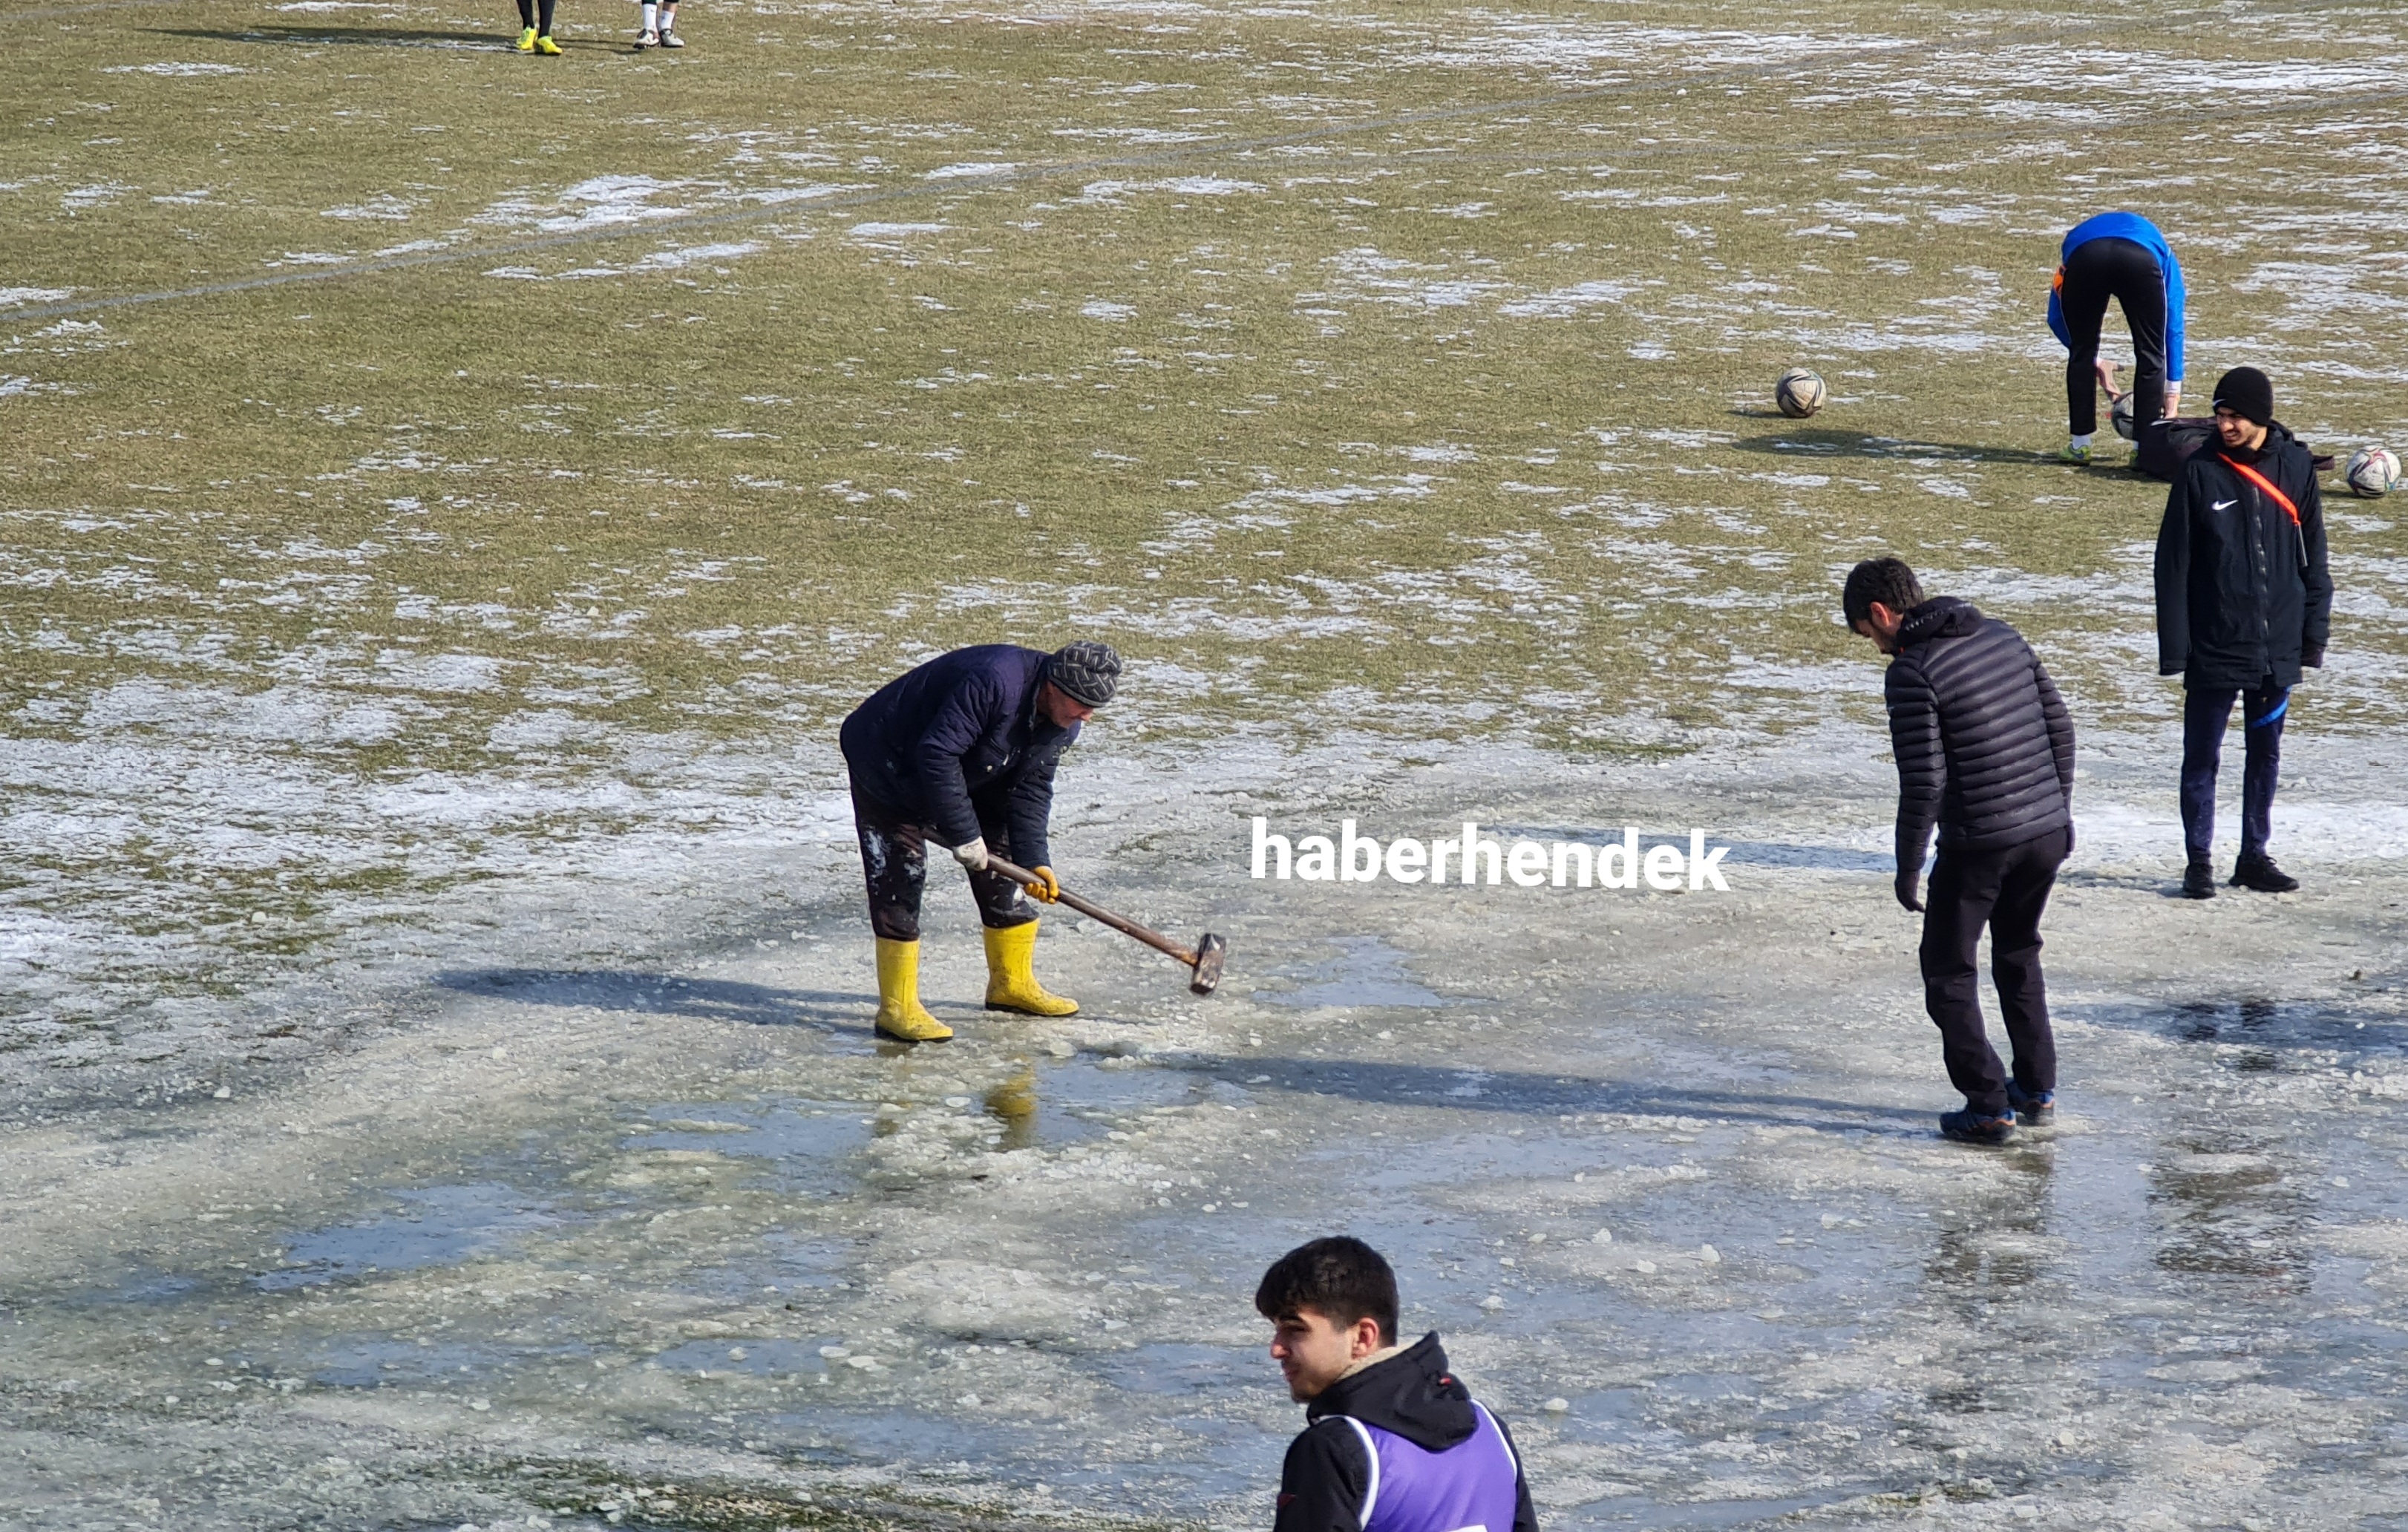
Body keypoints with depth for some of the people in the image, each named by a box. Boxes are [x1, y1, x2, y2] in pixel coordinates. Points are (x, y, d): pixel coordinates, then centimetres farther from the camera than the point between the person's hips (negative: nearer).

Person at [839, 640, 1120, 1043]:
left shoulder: (1061, 722, -9)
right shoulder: (993, 682, -38)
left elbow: (1030, 789, -5)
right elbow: (936, 755, -38)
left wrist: (1034, 859, -17)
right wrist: (963, 833, -33)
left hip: (967, 774, 9)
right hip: (887, 763, -9)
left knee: (1002, 864, 8)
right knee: (899, 879, -13)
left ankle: (1011, 983, 23)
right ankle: (897, 1008, -9)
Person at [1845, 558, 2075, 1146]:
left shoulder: (1912, 671, -15)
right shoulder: (2002, 635, 7)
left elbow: (1924, 783, -18)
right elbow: (2059, 726, 12)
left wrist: (1908, 868, -7)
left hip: (1978, 844, -7)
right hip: (2048, 832, 7)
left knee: (1949, 970, 10)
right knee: (2018, 954, 26)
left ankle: (1988, 1107, 6)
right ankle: (2037, 1090, 29)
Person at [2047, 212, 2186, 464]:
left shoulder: (2075, 236, 45)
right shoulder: (2162, 253, 41)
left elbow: (2056, 318, 43)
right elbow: (2174, 326, 39)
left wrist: (2094, 362, 52)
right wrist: (2173, 389, 45)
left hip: (2083, 256, 1)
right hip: (2141, 259, -1)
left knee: (2081, 352, 22)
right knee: (2150, 353, 17)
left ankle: (2080, 445, 25)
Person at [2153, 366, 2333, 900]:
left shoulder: (2296, 466, 0)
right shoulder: (2201, 473, -7)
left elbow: (2313, 555, 8)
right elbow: (2173, 565, -6)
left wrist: (2314, 631, 3)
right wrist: (2175, 648, -10)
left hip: (2276, 649, 3)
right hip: (2214, 649, -3)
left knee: (2266, 753, 13)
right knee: (2202, 756, 3)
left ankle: (2255, 856, 24)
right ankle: (2198, 861, 13)